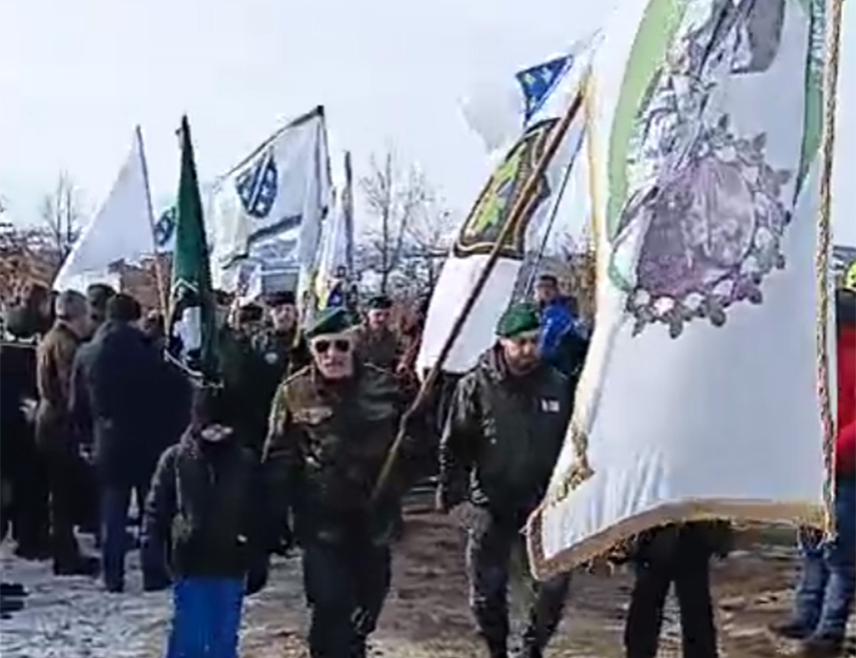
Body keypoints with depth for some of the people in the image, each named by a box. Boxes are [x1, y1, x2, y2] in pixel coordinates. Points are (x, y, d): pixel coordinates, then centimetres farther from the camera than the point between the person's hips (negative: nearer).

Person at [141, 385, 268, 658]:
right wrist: (153, 562, -5)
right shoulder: (175, 459, -4)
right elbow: (156, 512, -1)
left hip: (230, 567, 2)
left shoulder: (246, 462, 0)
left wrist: (257, 564, 5)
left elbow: (258, 517, 5)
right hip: (190, 565, -2)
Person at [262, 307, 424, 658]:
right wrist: (278, 518, -9)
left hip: (373, 515, 3)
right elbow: (278, 460, -4)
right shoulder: (293, 392, -6)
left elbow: (411, 436, 6)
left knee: (370, 597, 19)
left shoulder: (382, 384, -3)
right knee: (330, 606, -8)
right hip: (322, 519, -3)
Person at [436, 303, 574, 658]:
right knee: (487, 588, 8)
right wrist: (452, 494, -13)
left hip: (543, 501, 2)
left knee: (556, 581, 1)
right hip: (490, 506, -1)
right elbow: (454, 446, -7)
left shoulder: (557, 385, -3)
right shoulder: (476, 386, -10)